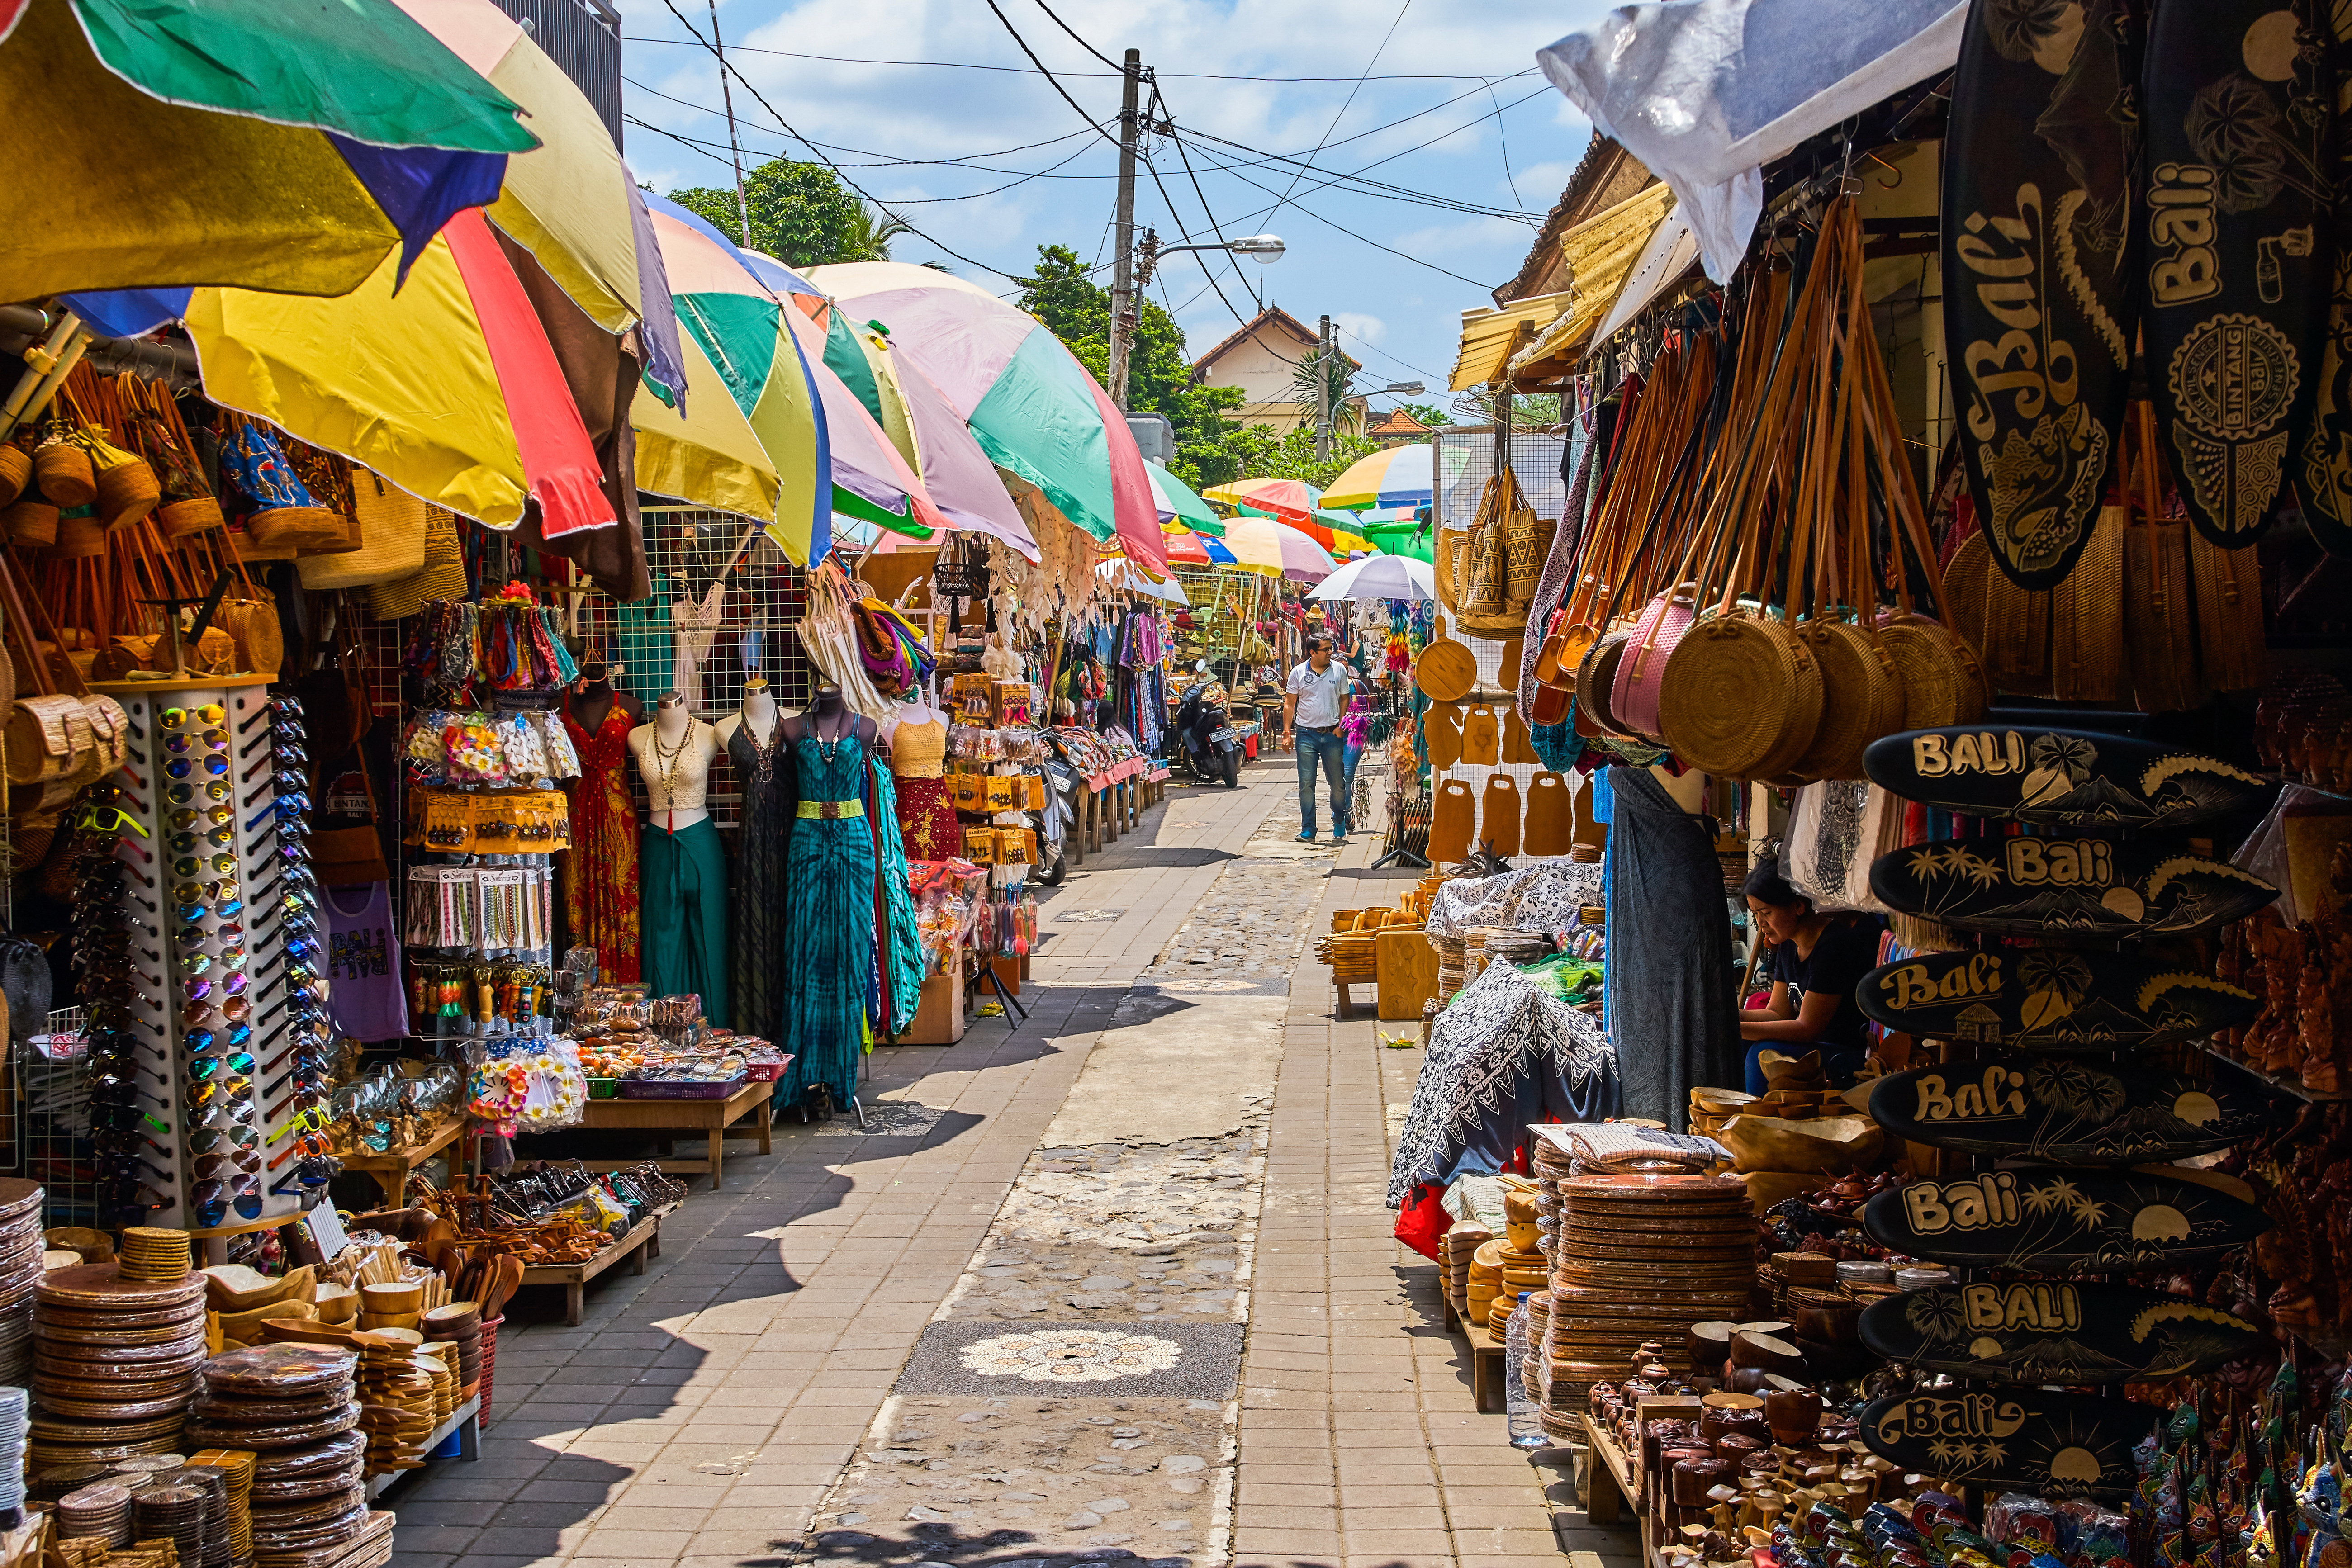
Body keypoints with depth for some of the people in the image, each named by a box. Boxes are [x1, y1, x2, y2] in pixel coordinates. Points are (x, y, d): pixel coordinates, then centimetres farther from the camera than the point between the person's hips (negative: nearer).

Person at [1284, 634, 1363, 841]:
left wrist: (1341, 725, -1)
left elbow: (1344, 699, 11)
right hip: (1306, 734, -1)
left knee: (1338, 783, 5)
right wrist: (1287, 733, 0)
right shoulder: (1298, 673, 1)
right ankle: (1308, 830, 4)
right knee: (1306, 784, -2)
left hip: (1332, 734, 1)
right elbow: (1289, 704, 6)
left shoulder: (1339, 670, 4)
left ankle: (1339, 825, 23)